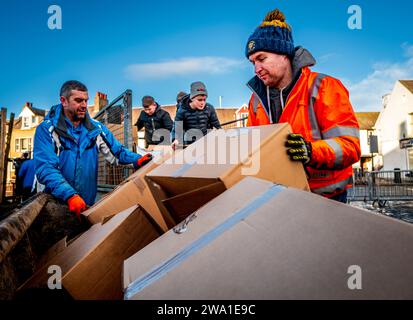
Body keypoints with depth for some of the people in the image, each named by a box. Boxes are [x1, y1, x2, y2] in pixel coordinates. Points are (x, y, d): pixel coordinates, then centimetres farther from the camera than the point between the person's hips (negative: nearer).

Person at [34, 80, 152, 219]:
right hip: (56, 204, -3)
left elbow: (117, 152, 4)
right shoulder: (46, 130, -10)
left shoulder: (96, 128, 3)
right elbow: (46, 169, -20)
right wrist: (70, 195, -34)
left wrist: (137, 160, -18)